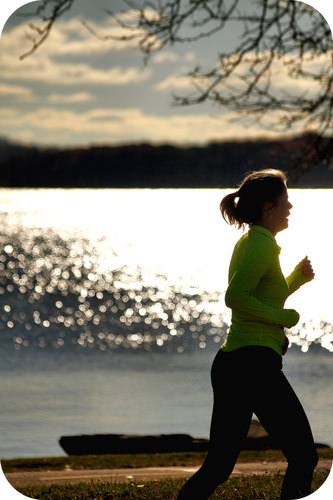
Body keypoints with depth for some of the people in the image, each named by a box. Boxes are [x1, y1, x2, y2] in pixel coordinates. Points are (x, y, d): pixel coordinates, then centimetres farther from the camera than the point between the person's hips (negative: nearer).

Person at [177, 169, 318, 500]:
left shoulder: (247, 243, 18)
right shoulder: (262, 244, -10)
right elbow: (236, 297, -23)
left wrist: (297, 277, 16)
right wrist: (285, 317, -13)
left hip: (228, 363, 9)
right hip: (255, 363, -9)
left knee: (219, 466, 9)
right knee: (303, 457, 0)